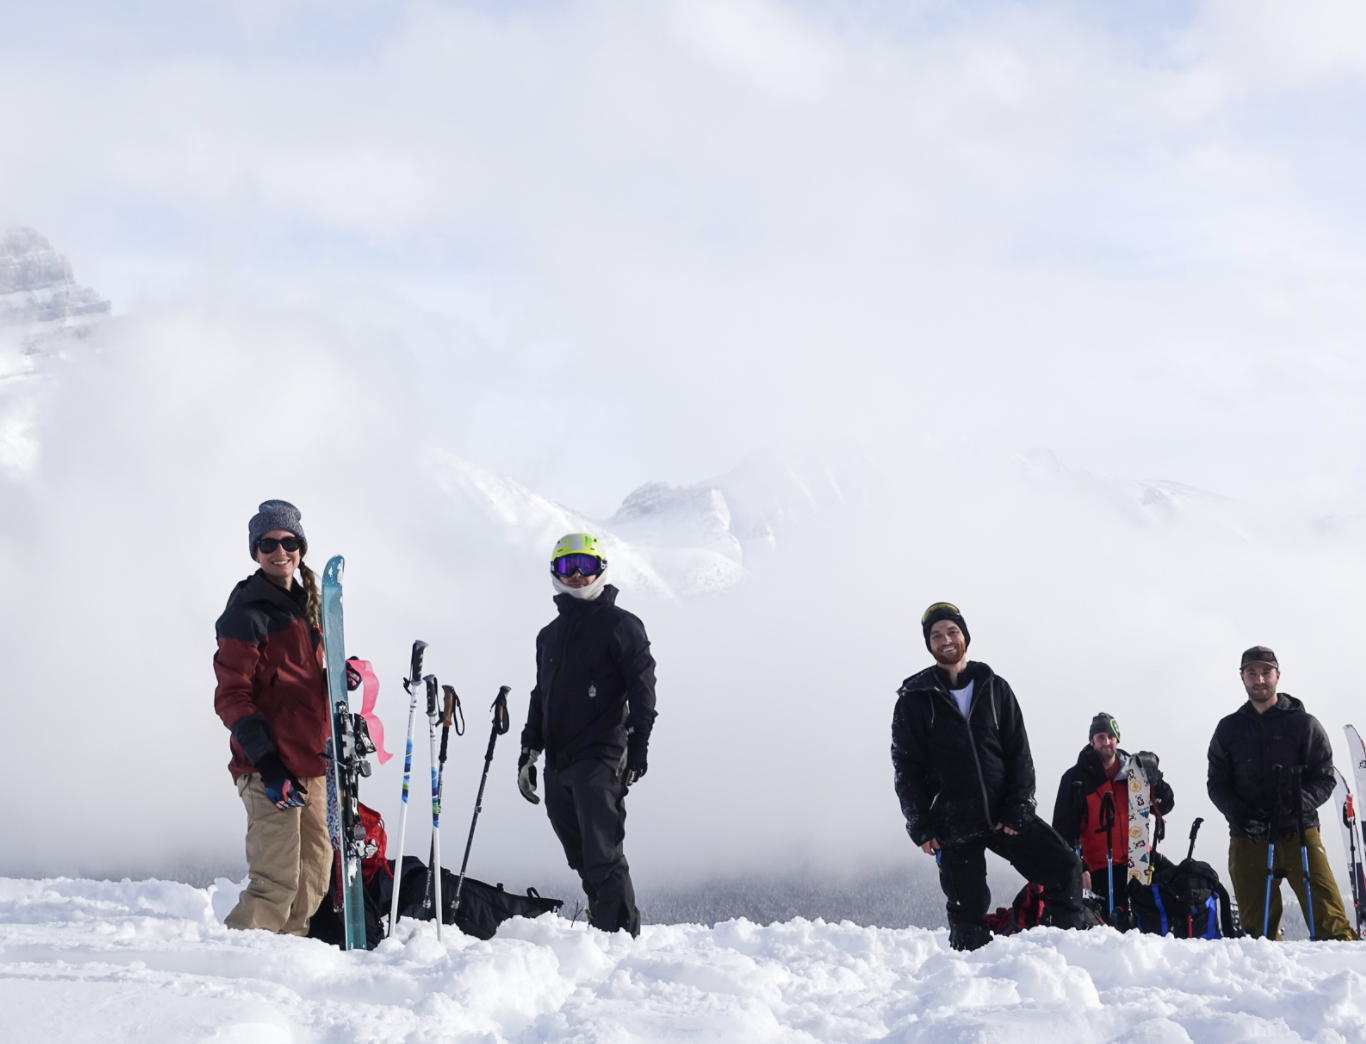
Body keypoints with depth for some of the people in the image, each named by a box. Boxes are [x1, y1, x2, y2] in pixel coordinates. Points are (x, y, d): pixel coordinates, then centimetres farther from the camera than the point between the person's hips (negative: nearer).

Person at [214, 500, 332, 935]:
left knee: (313, 879, 12)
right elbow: (231, 698, -13)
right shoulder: (247, 613, -8)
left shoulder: (306, 604, 18)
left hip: (311, 763, 8)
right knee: (277, 882, -14)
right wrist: (268, 765, -21)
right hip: (271, 769, -8)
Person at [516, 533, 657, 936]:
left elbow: (642, 688, -5)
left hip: (601, 760, -7)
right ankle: (605, 931, 14)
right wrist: (528, 751, 20)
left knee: (603, 857, -14)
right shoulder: (549, 635, 22)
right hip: (559, 765, 7)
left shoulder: (619, 625, 1)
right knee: (582, 859, 7)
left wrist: (638, 747, -13)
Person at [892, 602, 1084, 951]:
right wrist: (921, 827, -8)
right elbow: (906, 767, 0)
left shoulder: (994, 688, 8)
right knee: (968, 910, -3)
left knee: (1065, 868, -6)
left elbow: (1019, 753, 6)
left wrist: (1017, 809, -6)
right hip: (953, 824, -2)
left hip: (1003, 814, 2)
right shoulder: (915, 698, 2)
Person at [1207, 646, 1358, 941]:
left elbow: (1325, 779, 3)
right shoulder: (1228, 729, 12)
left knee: (1327, 916, -14)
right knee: (1256, 925, 2)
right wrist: (1240, 814, -9)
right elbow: (1217, 785, 11)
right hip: (1248, 839, 2)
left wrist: (1299, 803, -17)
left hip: (1299, 832, -2)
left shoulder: (1303, 724, 5)